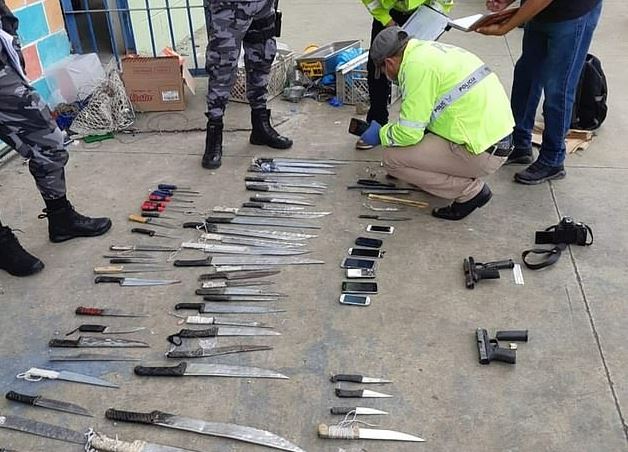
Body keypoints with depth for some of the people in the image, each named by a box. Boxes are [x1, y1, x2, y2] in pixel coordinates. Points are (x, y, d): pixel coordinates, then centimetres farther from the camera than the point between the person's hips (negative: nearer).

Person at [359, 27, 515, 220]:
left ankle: (470, 190, -1)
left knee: (392, 158, -8)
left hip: (484, 153, -10)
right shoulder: (433, 49, 15)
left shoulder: (417, 65, -15)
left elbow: (409, 133, -14)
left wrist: (381, 134, 5)